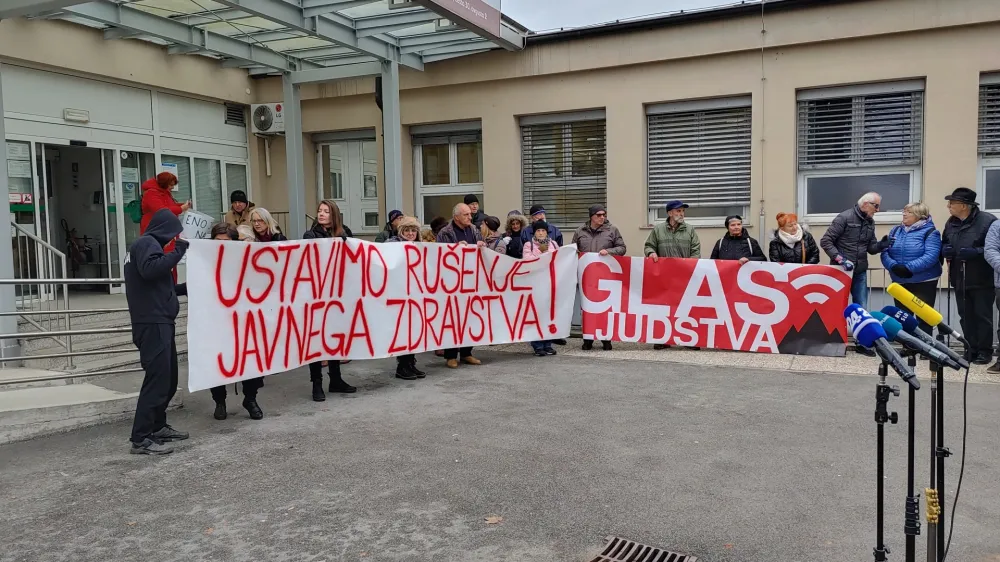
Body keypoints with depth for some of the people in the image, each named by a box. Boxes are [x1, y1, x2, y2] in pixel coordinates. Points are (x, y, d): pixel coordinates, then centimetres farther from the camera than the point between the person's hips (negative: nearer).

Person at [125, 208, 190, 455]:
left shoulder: (147, 244, 24)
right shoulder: (147, 243, -7)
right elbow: (150, 270, -28)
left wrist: (186, 288, 24)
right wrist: (178, 250, -21)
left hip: (158, 322, 11)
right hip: (152, 323, -11)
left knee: (168, 378, 15)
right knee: (157, 378, -13)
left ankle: (157, 426, 24)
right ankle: (140, 439, -11)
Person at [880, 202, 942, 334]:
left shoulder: (930, 232, -7)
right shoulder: (895, 231, 10)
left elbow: (931, 256, -20)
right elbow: (885, 252, 1)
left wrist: (909, 268, -28)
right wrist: (893, 266, -18)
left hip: (924, 282, -5)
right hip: (899, 282, 6)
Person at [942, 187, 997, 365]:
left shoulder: (987, 221, -13)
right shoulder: (951, 223, 10)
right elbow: (944, 245, 22)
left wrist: (975, 252, -27)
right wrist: (945, 250, 0)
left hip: (982, 280, -6)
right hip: (960, 279, 6)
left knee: (983, 316, 3)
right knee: (966, 316, 11)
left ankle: (984, 351, 12)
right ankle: (971, 349, 20)